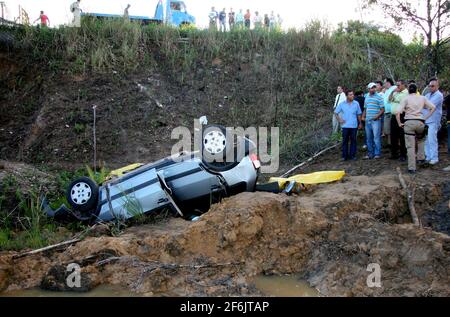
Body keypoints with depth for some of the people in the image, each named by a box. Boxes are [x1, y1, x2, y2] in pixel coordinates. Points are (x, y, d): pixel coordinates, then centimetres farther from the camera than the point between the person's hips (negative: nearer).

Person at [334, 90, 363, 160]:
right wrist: (339, 120, -3)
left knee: (353, 140, 4)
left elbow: (359, 114, 9)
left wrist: (360, 123, 8)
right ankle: (344, 156, 10)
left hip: (354, 126, 1)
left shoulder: (356, 103, 3)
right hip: (345, 126, -1)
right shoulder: (342, 104, 1)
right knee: (345, 141, 3)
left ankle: (352, 155, 13)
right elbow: (336, 113, 8)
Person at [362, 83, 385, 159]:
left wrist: (377, 116, -17)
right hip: (367, 120, 6)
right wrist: (363, 116, 9)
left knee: (376, 137, -8)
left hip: (376, 120, -6)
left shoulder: (379, 97, -2)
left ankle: (377, 153, -3)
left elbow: (382, 109, -5)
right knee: (369, 138, 9)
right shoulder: (367, 98, 16)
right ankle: (370, 153, 17)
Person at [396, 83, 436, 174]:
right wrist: (426, 118, 10)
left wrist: (399, 124, 1)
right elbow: (433, 107, 7)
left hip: (409, 122, -2)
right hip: (420, 122, 2)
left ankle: (411, 168, -1)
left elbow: (398, 113, -9)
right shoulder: (422, 98, 9)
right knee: (420, 140, 32)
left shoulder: (406, 99, 1)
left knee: (410, 146, -1)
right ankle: (421, 158, 28)